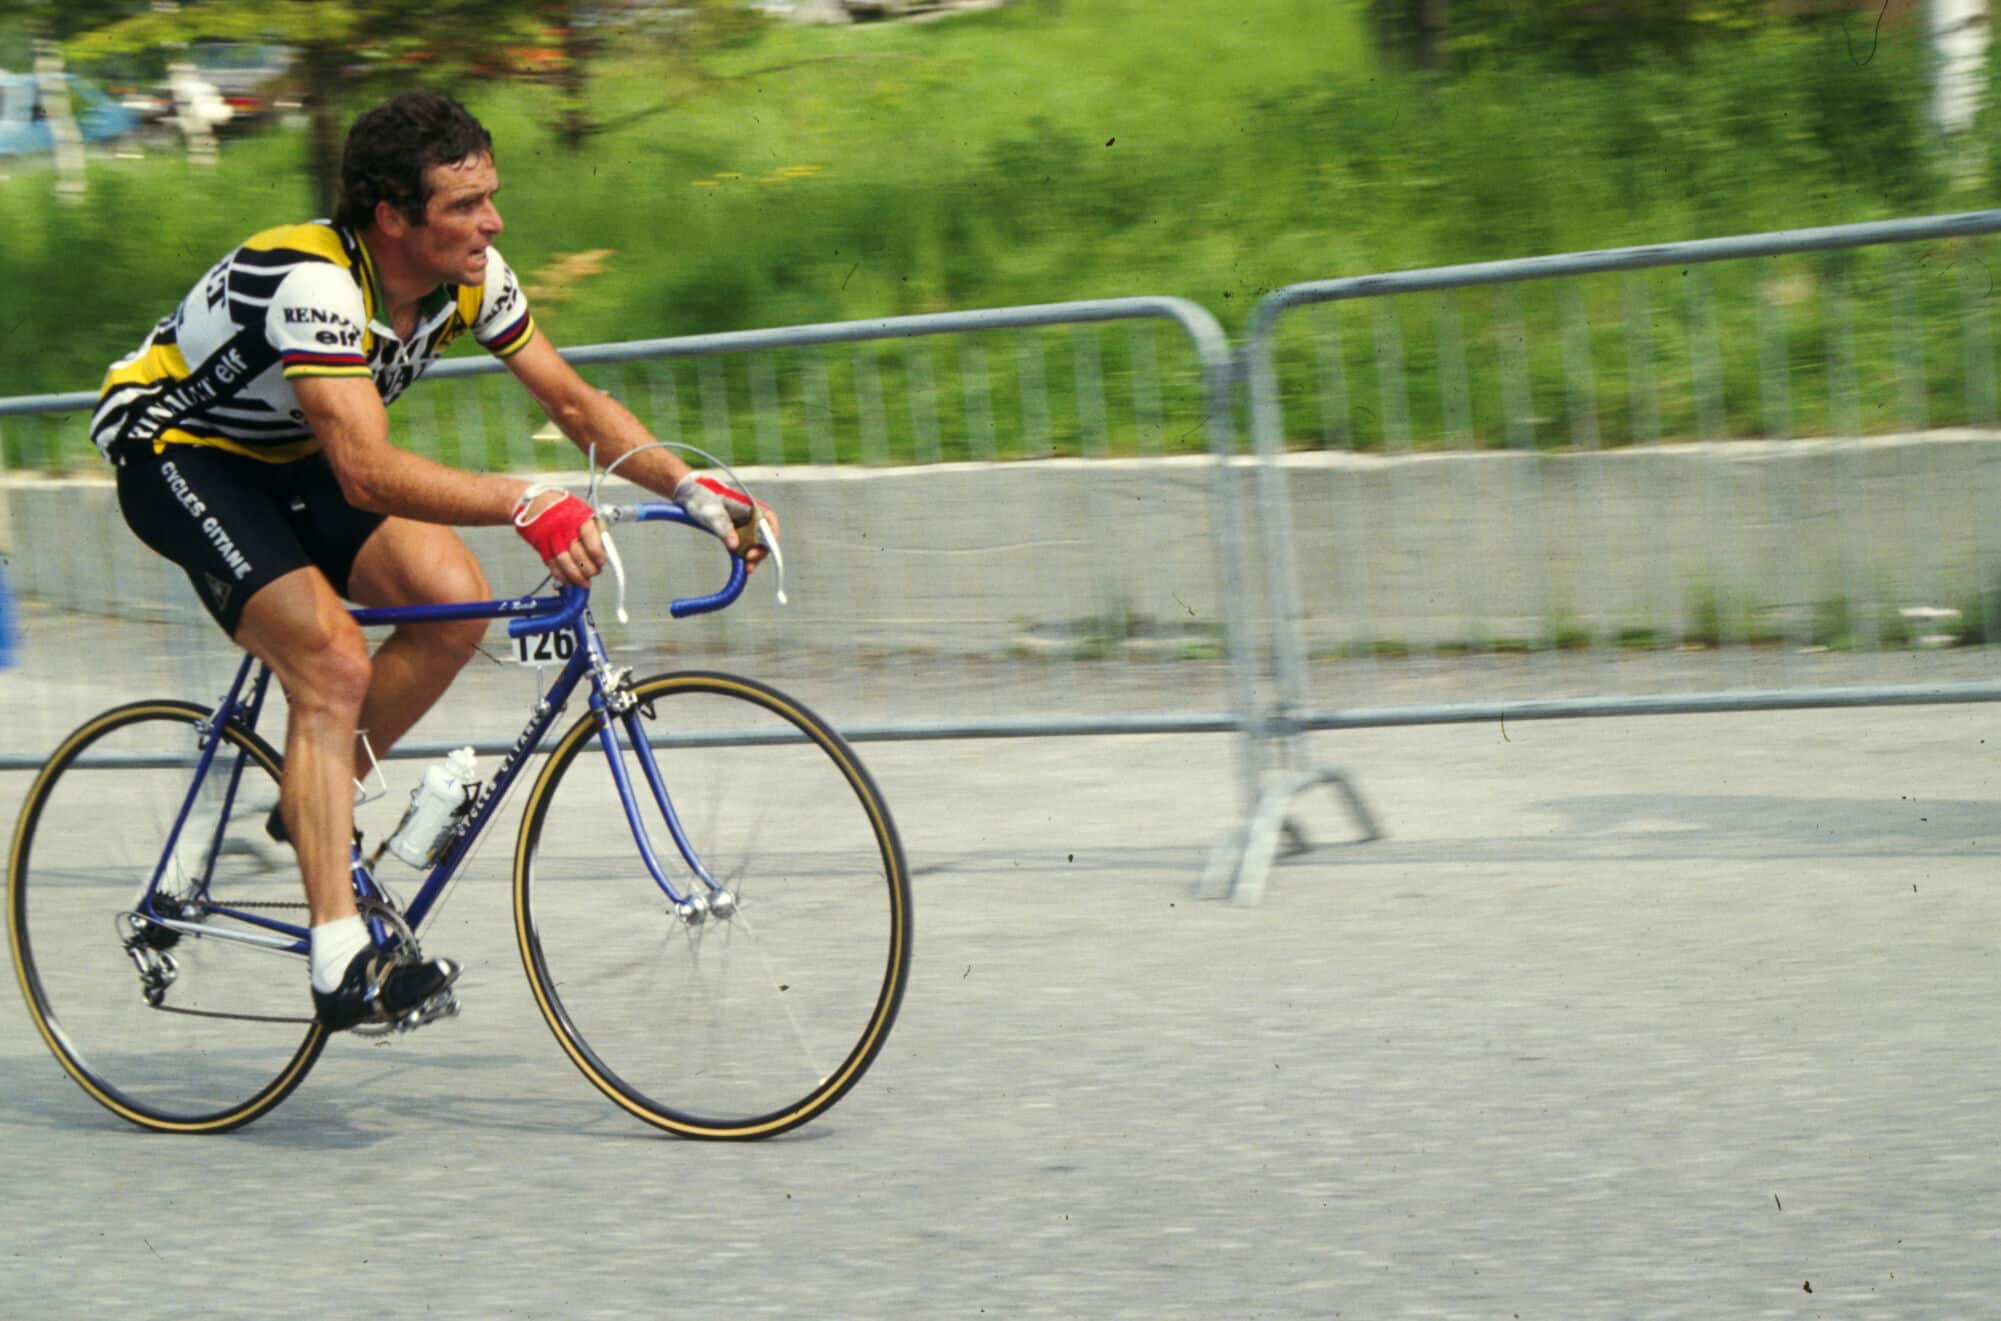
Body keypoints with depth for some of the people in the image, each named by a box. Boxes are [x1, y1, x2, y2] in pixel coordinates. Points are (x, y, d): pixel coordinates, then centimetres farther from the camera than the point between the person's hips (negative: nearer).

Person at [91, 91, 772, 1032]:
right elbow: (367, 473, -45)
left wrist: (693, 489, -18)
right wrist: (525, 505, -56)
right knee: (333, 664, -24)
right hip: (172, 449, -8)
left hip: (285, 457, 8)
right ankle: (341, 966, -25)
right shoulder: (318, 284, -35)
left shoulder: (469, 277, -12)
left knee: (453, 602, -14)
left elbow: (573, 401, -5)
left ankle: (314, 804, 8)